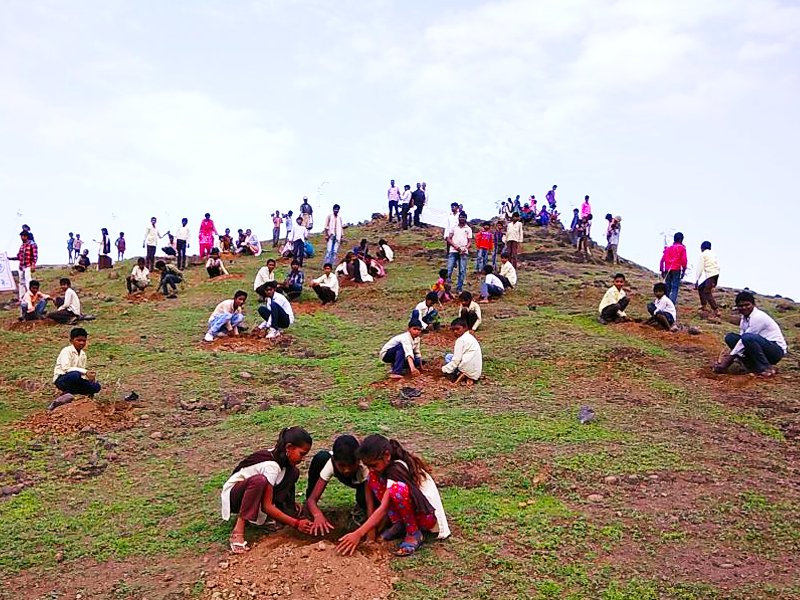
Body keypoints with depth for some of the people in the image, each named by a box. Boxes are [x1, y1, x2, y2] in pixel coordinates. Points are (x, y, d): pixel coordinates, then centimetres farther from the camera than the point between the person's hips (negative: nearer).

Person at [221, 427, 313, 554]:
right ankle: (238, 531, -32)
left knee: (293, 472, -7)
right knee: (260, 480, -41)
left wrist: (289, 504, -3)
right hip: (232, 494, -8)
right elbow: (267, 506, -29)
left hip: (250, 490, 8)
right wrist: (295, 524, -28)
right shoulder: (271, 465, -30)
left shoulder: (281, 457, -6)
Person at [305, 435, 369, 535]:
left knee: (364, 501, -39)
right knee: (321, 457, -25)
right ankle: (310, 511, -5)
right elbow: (312, 499, -34)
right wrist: (318, 515, -56)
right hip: (350, 481, 3)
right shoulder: (330, 463, -34)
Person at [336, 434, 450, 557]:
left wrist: (358, 534, -32)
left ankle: (414, 533, -13)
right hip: (411, 507, 8)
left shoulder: (398, 469, -27)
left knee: (396, 489, -37)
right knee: (374, 479, -7)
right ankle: (399, 524, -1)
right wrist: (372, 528, -9)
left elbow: (383, 509, -30)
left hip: (428, 514, -8)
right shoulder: (387, 464, -4)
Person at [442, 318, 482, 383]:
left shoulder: (461, 340, -9)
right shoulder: (471, 337, 18)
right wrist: (455, 350, 14)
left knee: (448, 357, 8)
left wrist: (444, 369, -6)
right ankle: (469, 377, 5)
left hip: (468, 369, -8)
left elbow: (456, 360, -13)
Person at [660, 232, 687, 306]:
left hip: (667, 270, 4)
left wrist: (662, 270, 14)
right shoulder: (682, 248, 5)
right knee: (675, 287, -6)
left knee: (667, 287, 12)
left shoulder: (668, 247, 16)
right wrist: (683, 270, 3)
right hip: (676, 269, -4)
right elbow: (684, 260, -4)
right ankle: (672, 302, -20)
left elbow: (662, 259, 10)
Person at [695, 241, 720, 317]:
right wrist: (716, 281, 20)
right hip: (716, 274, 8)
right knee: (700, 287, 24)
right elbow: (718, 266, 17)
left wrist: (696, 280, -4)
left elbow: (700, 268, -7)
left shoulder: (703, 254, -1)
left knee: (707, 293, -7)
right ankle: (703, 305, 28)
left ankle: (716, 311, -17)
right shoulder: (713, 254, 20)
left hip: (710, 274, -8)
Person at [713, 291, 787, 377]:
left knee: (748, 338, -35)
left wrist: (729, 358, -20)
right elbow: (741, 337, 6)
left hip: (776, 350, -8)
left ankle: (766, 368, -18)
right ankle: (754, 367, -5)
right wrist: (728, 358, -8)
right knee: (730, 337, -4)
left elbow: (745, 338, -22)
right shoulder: (743, 318, 5)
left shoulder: (758, 317, -20)